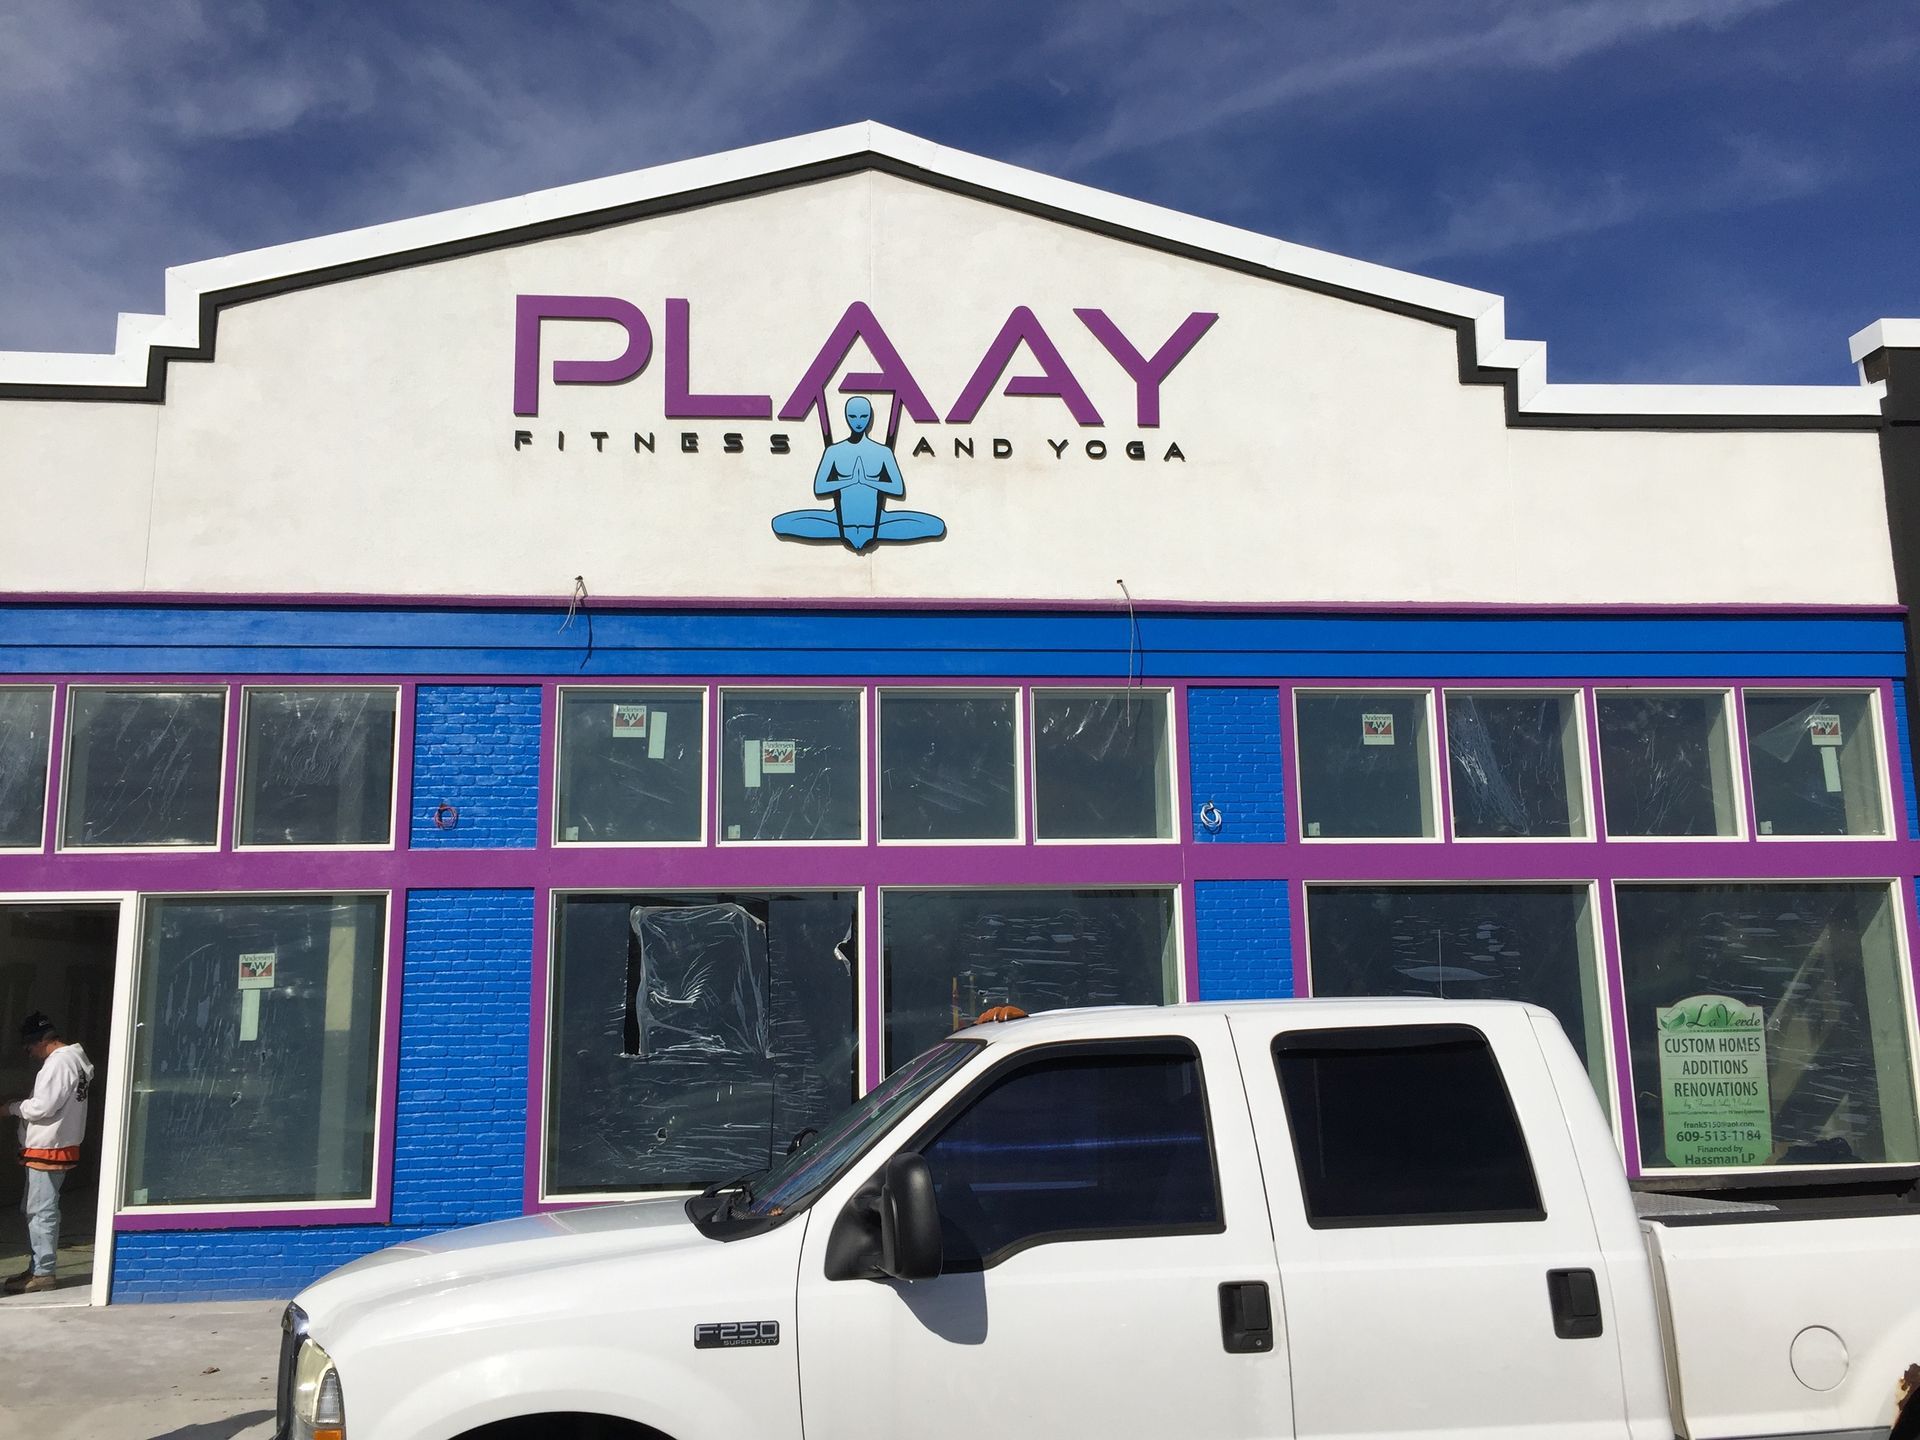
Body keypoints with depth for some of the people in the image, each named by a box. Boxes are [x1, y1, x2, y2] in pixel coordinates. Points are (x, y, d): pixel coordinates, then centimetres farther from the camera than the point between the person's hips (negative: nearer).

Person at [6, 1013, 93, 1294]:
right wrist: (23, 1103, 8)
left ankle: (42, 1273, 2)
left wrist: (13, 1108, -6)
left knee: (41, 1211, -4)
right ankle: (36, 1267, 23)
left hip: (48, 1149, -10)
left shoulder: (59, 1062, -18)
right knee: (32, 1209, 17)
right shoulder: (75, 1059, 14)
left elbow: (42, 1107, -21)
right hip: (53, 1147, 10)